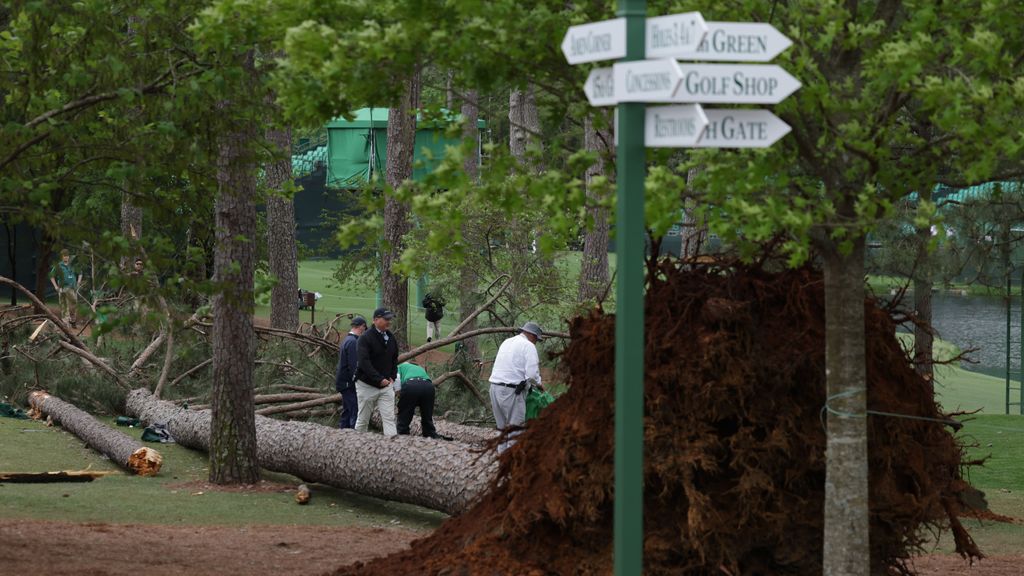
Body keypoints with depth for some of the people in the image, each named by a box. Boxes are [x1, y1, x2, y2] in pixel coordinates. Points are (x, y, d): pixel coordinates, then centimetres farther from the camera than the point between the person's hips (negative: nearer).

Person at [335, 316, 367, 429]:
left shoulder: (346, 341, 15)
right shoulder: (353, 343, -16)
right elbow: (353, 366, -21)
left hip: (343, 383, 10)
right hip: (350, 385, -10)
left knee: (346, 412, 13)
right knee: (355, 412, -12)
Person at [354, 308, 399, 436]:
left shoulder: (390, 337, 7)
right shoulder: (366, 338, -14)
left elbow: (394, 359, 20)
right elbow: (364, 362, -22)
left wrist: (392, 377, 5)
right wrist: (380, 379, -24)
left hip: (386, 385, 5)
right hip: (367, 385, -5)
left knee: (389, 418, -6)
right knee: (363, 420, 5)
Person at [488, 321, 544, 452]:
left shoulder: (507, 342, 19)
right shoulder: (528, 346, -6)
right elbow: (532, 373, -14)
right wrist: (539, 383, 5)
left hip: (495, 387, 8)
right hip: (512, 391, -8)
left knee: (503, 428, 15)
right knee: (515, 428, -4)